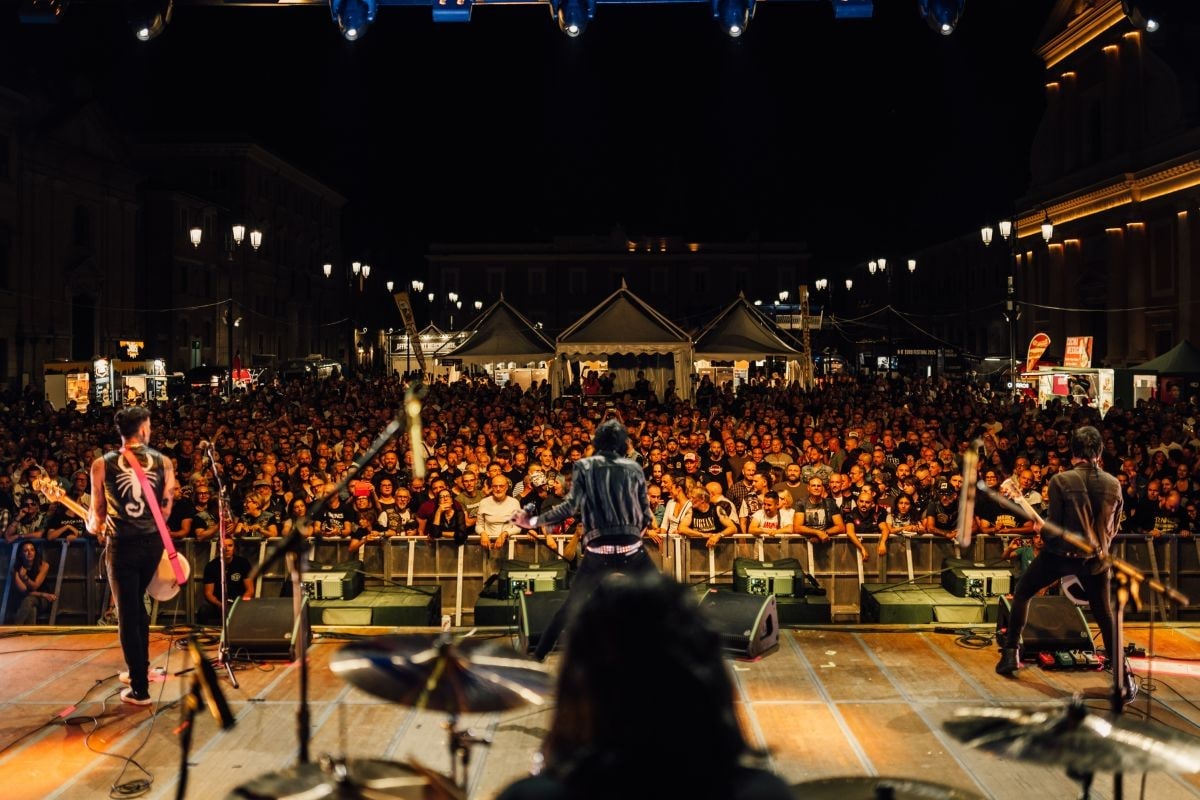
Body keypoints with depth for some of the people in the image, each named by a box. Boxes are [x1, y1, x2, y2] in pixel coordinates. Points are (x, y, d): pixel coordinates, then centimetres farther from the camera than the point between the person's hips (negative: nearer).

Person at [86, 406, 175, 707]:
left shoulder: (102, 464, -7)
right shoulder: (164, 462, -2)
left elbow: (98, 513, -1)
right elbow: (166, 510, 3)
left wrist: (93, 527, 22)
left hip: (123, 545, -3)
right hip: (153, 542, 3)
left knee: (127, 615, 4)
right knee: (137, 603, 25)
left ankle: (140, 689, 8)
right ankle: (141, 667, 33)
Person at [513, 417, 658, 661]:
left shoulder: (583, 466, 5)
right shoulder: (634, 467, 9)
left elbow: (571, 507, -5)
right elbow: (646, 512, 10)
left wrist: (533, 521, 3)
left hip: (598, 550, 1)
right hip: (631, 547, 0)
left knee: (571, 606, 14)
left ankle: (538, 656, 17)